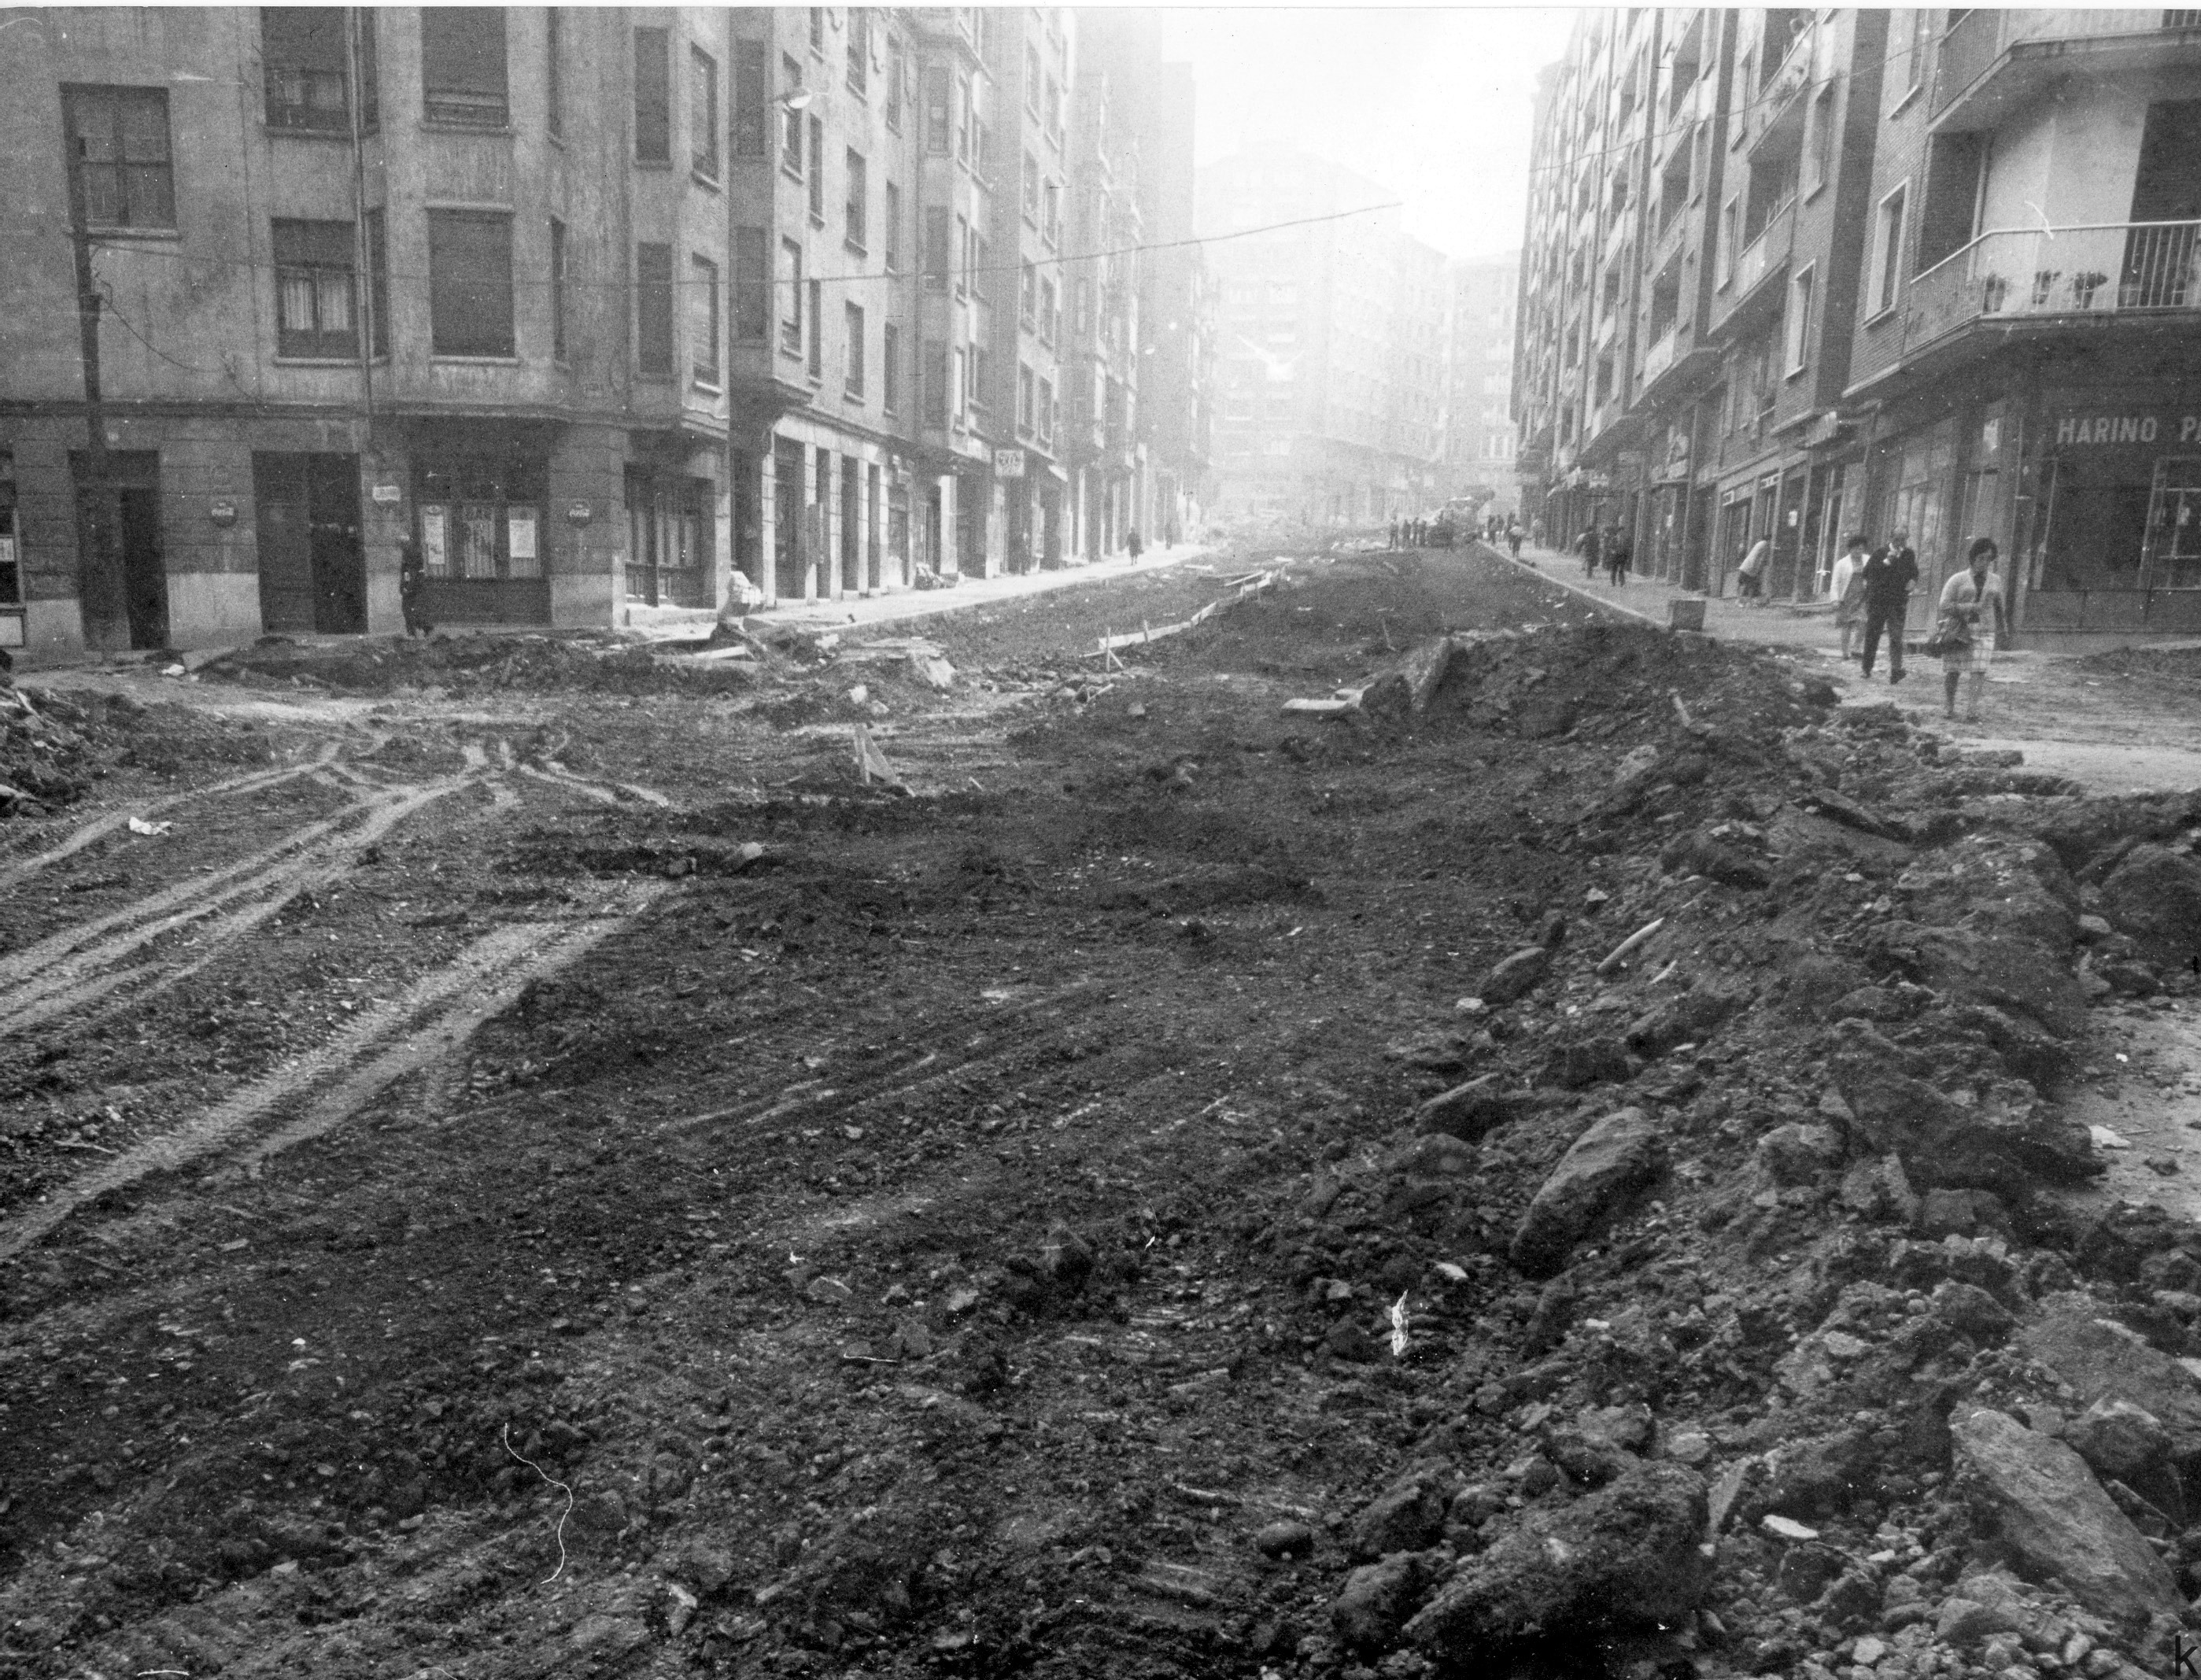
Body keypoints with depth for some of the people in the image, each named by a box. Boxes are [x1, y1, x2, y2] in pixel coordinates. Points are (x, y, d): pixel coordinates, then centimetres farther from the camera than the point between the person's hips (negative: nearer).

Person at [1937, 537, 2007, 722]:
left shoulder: (1995, 581, 13)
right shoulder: (1957, 580, 0)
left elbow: (1998, 607, 25)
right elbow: (1945, 606, -8)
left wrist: (2000, 629, 30)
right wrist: (1970, 607, -17)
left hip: (1983, 632, 2)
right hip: (1958, 632, -2)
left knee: (1979, 673, -12)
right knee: (1951, 672, 1)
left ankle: (1971, 712, -15)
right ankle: (1947, 709, 17)